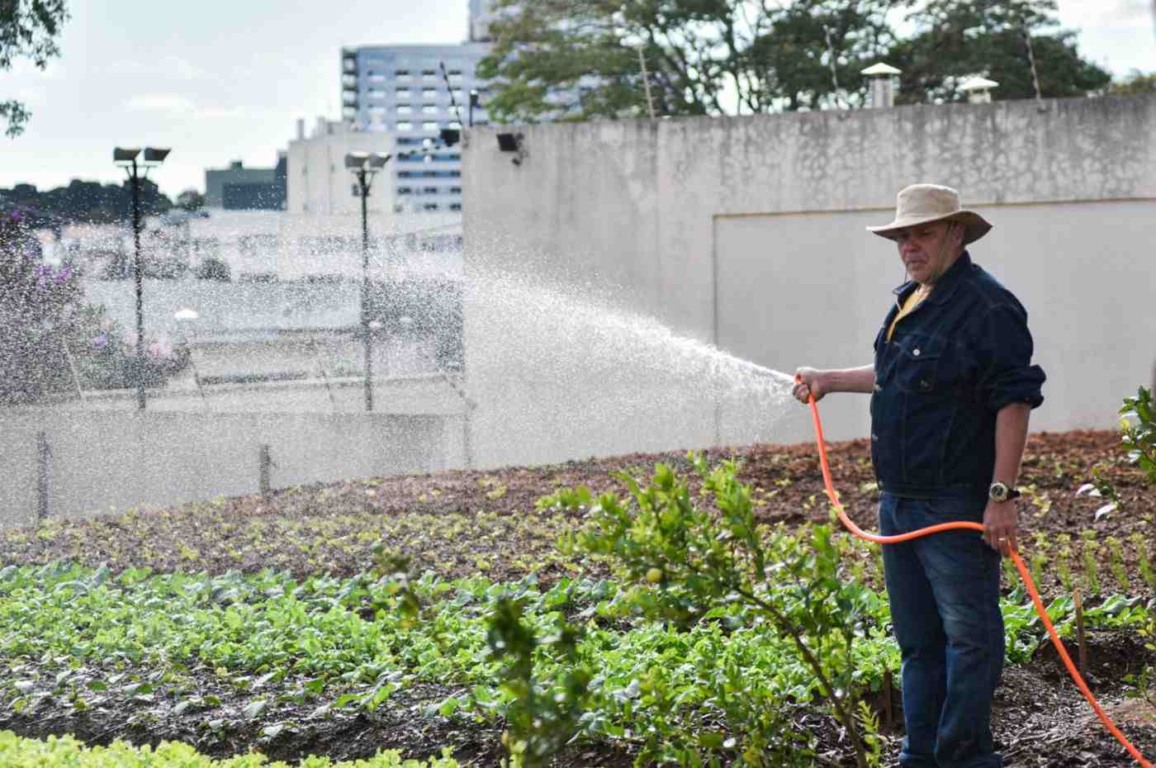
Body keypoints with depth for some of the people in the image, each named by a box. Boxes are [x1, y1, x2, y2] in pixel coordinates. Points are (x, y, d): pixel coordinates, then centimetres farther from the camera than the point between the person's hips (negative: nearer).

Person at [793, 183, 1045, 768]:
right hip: (900, 501, 10)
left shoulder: (986, 305, -15)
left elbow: (1014, 401, -20)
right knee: (917, 640, 16)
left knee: (969, 636, -4)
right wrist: (831, 381, 35)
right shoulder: (910, 300, 14)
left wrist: (1002, 494, -24)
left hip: (955, 506, -10)